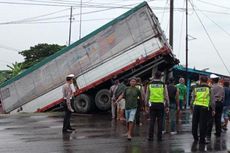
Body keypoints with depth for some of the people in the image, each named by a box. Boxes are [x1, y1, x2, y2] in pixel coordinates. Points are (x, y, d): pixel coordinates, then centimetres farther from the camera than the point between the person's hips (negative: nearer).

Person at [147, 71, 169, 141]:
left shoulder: (150, 84, 3)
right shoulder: (163, 85, -1)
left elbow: (147, 96, 6)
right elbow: (166, 96, -1)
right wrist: (167, 106, 5)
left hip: (152, 104, 1)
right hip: (160, 104, -1)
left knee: (152, 121, 4)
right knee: (160, 121, 5)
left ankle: (150, 137, 4)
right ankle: (159, 137, 8)